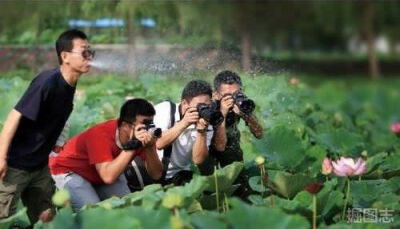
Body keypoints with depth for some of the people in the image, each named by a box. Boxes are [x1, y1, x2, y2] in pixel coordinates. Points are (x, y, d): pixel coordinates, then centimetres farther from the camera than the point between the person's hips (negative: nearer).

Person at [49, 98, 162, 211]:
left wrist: (150, 147, -38)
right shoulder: (101, 134, -35)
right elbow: (108, 177, -46)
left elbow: (156, 175, -21)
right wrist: (131, 146, -47)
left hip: (107, 170, 6)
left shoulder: (144, 136, -19)